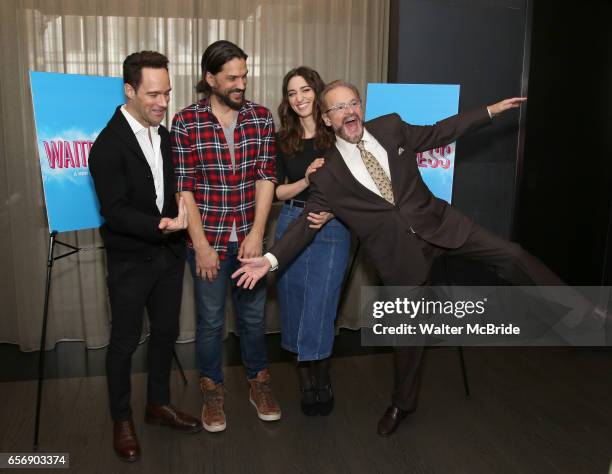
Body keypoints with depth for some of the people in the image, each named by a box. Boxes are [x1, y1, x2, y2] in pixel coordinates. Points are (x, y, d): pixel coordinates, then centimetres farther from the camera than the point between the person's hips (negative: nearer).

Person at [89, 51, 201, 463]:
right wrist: (162, 225, -33)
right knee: (125, 341, 8)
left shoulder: (166, 136, 4)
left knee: (166, 332, 17)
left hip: (169, 253, 6)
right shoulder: (108, 145, -17)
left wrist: (182, 219, -3)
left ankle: (159, 403, 36)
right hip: (131, 259, -6)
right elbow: (115, 212, -22)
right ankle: (122, 420, 27)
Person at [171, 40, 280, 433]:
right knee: (211, 319, 12)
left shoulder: (261, 117, 0)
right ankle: (213, 390, 32)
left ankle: (259, 382, 37)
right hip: (208, 239, -2)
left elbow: (266, 177, -2)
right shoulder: (186, 122, -7)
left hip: (250, 236, 2)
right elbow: (184, 188, -8)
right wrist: (201, 244, -11)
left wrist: (257, 233, -9)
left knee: (253, 314, 16)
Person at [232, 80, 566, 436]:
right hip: (400, 253, -2)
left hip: (438, 223, 2)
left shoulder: (391, 128, 1)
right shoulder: (328, 174, -5)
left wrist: (492, 110, 12)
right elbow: (307, 222, -4)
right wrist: (270, 260, -14)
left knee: (511, 255, -3)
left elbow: (439, 133, 12)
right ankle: (403, 404, 31)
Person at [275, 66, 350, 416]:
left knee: (320, 308, -3)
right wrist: (306, 180, -13)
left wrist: (330, 213, -18)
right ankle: (306, 381, 26)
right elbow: (278, 191, 5)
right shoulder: (283, 140, 6)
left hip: (332, 228, -3)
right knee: (295, 306, 8)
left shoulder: (339, 136, -2)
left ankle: (322, 381, 18)